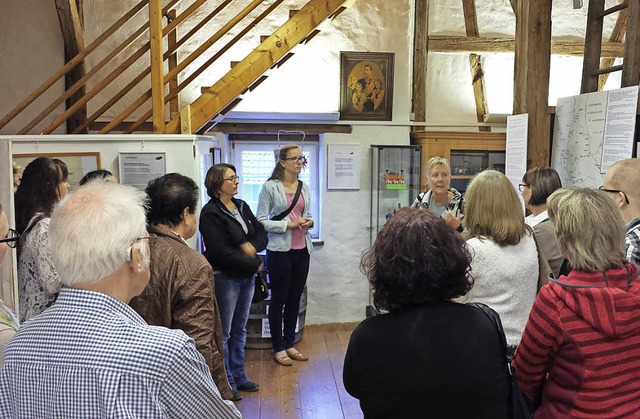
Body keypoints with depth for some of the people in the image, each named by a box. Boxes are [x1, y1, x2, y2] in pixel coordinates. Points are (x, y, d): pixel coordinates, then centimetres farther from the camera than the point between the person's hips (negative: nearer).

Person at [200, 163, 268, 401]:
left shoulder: (242, 206, 9)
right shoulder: (211, 213, -15)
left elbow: (261, 233, 10)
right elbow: (221, 252, -21)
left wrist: (253, 246, -13)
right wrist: (254, 264, -13)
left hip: (246, 277, 8)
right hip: (225, 278, -7)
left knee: (239, 330, 17)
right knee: (224, 333, 5)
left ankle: (238, 376, 30)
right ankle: (226, 383, 17)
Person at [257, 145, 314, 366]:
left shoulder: (305, 187, 10)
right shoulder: (270, 187, -7)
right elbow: (261, 221, -10)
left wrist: (309, 222, -3)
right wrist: (288, 225, -18)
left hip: (302, 249, 6)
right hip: (280, 250, -5)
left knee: (295, 298, 12)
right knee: (278, 299, 4)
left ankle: (289, 343, 26)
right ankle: (278, 348, 17)